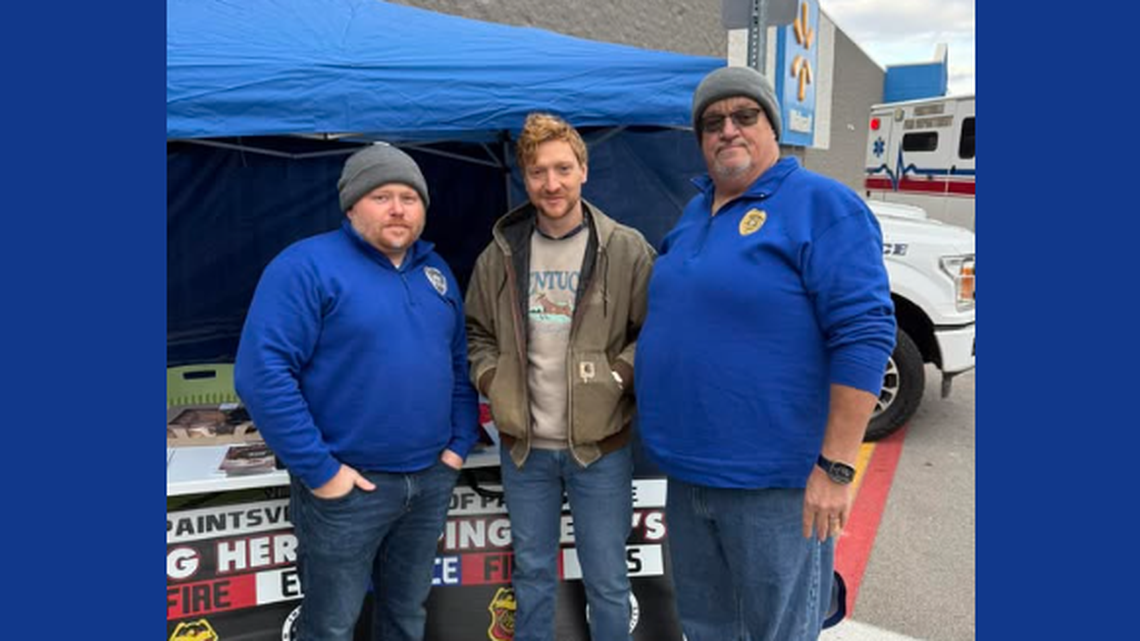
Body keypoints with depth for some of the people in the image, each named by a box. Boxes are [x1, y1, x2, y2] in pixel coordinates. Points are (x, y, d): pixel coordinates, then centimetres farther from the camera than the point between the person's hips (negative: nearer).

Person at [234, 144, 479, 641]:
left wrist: (460, 442, 5)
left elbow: (461, 363, 15)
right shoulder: (307, 266, -13)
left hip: (432, 478, 6)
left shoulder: (435, 270, 9)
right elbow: (263, 373, -19)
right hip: (348, 485, -5)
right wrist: (318, 470, -19)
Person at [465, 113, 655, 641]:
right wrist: (491, 379, -1)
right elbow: (476, 330, 14)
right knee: (532, 572, 20)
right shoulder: (500, 254, 3)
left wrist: (619, 375, -14)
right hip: (524, 447, 3)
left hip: (601, 447, -3)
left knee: (606, 580, 11)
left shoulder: (626, 250, -6)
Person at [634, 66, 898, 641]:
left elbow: (864, 333, -18)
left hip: (774, 481, -7)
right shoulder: (693, 212, 11)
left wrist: (836, 465, -21)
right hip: (687, 470, 7)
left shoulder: (821, 204, -12)